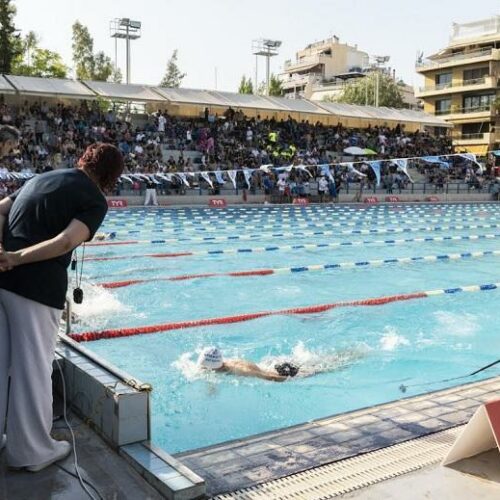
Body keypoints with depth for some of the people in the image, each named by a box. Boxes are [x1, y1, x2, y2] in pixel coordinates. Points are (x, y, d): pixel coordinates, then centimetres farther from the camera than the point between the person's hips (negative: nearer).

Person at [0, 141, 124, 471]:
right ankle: (33, 451, 21)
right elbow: (67, 241, -18)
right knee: (33, 368, 6)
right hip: (36, 287, -7)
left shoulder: (42, 178, 21)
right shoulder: (95, 200, -2)